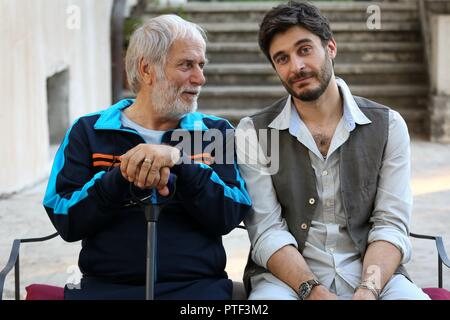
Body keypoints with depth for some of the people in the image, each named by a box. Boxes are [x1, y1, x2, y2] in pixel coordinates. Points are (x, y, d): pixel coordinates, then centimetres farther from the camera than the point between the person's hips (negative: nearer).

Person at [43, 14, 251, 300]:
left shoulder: (217, 132, 12)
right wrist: (124, 176, -14)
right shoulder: (88, 132, 9)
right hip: (106, 285, -1)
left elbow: (229, 217, -1)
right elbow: (66, 223, 0)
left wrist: (179, 160, -14)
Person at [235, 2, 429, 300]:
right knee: (268, 296, -33)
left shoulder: (388, 126, 6)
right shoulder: (253, 132, 3)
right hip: (287, 276, -1)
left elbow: (391, 224, -1)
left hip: (372, 274, 1)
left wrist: (367, 290, -20)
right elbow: (267, 231, -5)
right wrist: (313, 290, -21)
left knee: (410, 294, -29)